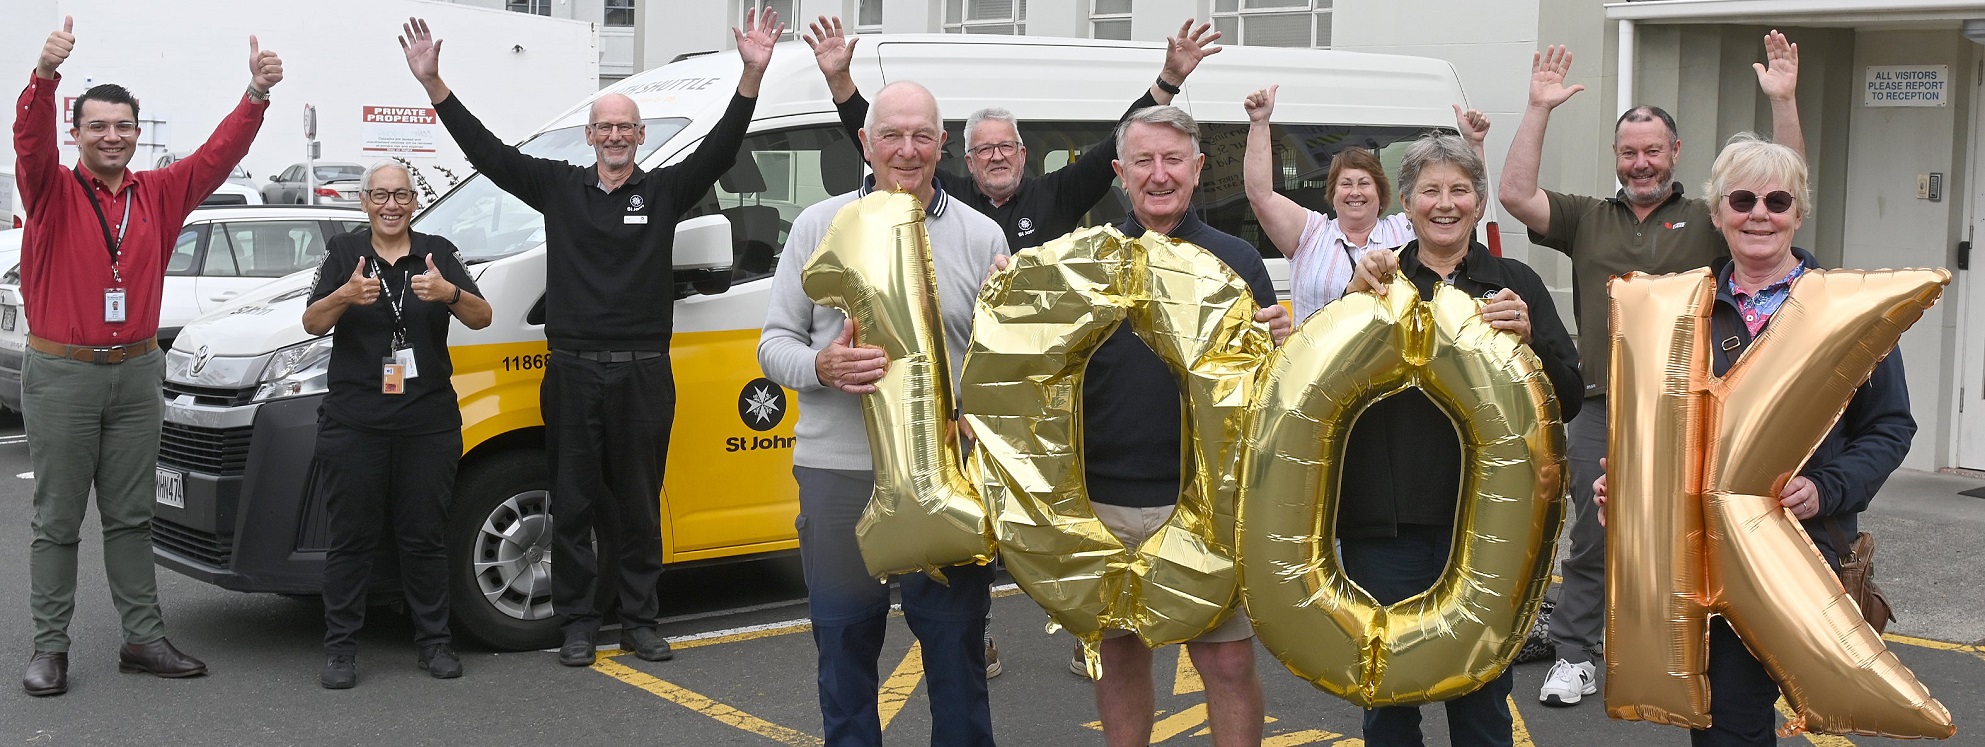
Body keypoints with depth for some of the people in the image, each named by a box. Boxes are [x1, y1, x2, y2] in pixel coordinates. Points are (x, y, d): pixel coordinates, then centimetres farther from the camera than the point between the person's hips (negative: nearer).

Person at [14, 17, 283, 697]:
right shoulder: (53, 192, -4)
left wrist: (257, 93, -17)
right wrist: (45, 74, -42)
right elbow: (30, 142, -23)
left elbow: (220, 153, -1)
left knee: (131, 516, 11)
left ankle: (143, 639, 16)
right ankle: (50, 647, 9)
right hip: (61, 374, -4)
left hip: (136, 372, 4)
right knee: (57, 519, 3)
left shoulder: (159, 194, 7)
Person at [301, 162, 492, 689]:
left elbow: (481, 318, -4)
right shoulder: (343, 253, 4)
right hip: (354, 423, -1)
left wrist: (449, 293, -26)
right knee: (351, 538, 3)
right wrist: (345, 296, -26)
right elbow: (313, 324, -5)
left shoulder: (438, 253, 5)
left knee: (425, 537, 7)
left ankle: (434, 642, 17)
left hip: (429, 423, 1)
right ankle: (340, 649, 10)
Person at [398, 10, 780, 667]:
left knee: (639, 506, 8)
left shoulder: (665, 192, 5)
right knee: (573, 506, 6)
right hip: (573, 373, 0)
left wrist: (752, 76, -20)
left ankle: (641, 623, 18)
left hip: (643, 375, 0)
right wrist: (434, 84, -6)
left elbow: (719, 150, -7)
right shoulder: (559, 187, 7)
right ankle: (577, 625, 15)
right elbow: (487, 151, 2)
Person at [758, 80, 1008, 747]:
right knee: (844, 649, 12)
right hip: (837, 472, 1)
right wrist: (823, 366, -15)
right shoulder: (820, 225, 6)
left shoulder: (981, 236, 5)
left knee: (957, 653, 7)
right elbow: (774, 342, 6)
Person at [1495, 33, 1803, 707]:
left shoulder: (1709, 220, 7)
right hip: (1601, 407, 1)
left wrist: (1783, 100, -13)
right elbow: (1515, 195, 0)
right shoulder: (1587, 220, 11)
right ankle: (1575, 657, 16)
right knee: (1591, 539, 6)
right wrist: (1539, 108, -4)